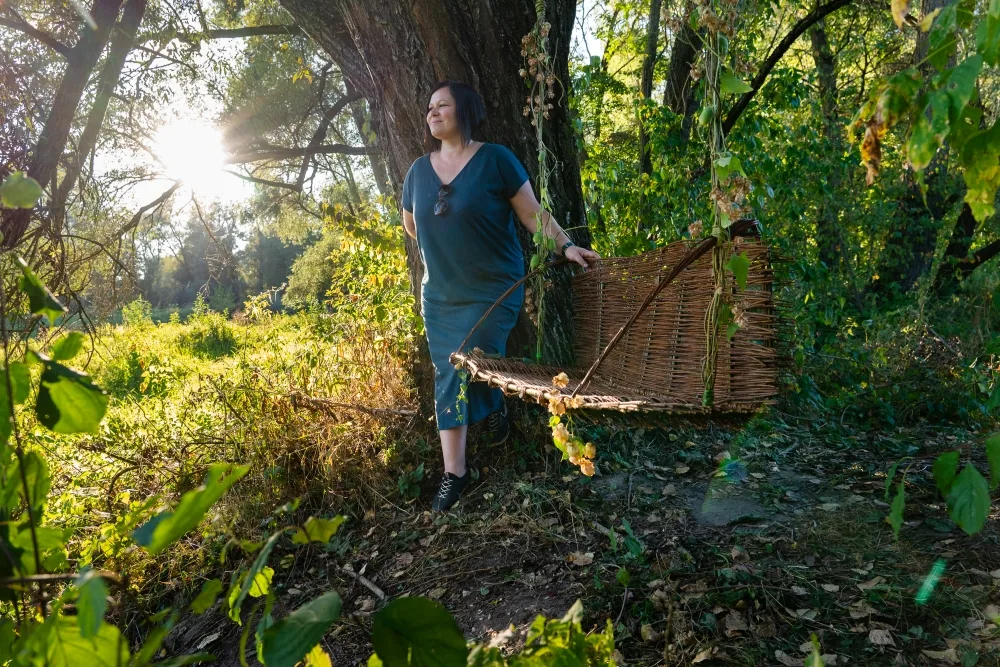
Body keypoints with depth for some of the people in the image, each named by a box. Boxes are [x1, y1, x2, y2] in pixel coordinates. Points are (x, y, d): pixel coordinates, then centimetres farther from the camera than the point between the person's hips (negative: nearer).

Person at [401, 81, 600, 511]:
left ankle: (495, 405, 29)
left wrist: (566, 246, -16)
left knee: (473, 367, -9)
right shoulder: (419, 170, 5)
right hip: (439, 296, 5)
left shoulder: (495, 160, -9)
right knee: (447, 377, 4)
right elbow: (410, 225, 19)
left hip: (492, 292, -4)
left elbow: (532, 213, -8)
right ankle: (453, 473, 12)